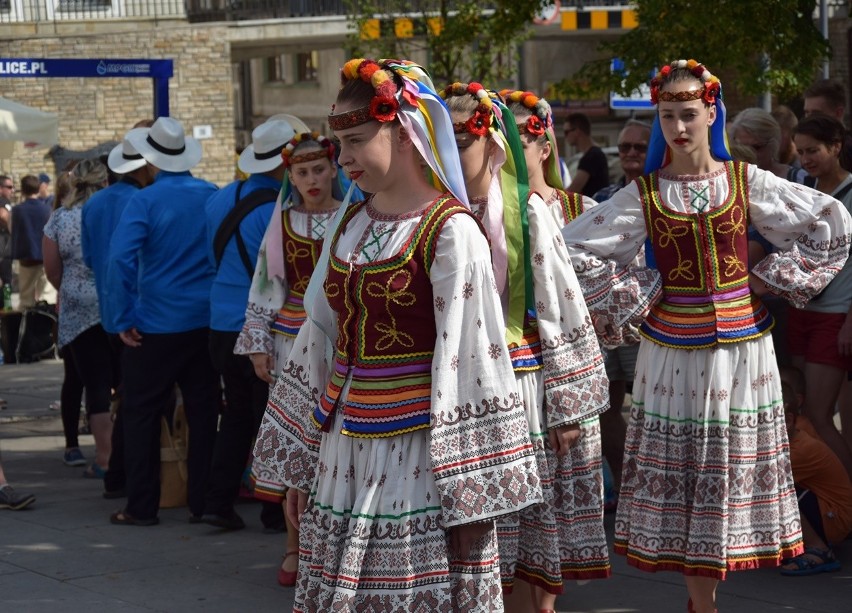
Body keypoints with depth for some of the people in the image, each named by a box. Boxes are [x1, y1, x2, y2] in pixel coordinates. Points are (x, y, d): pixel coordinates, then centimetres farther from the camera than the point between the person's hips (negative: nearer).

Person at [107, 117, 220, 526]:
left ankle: (142, 507, 8)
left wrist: (123, 319, -14)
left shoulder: (145, 201, -12)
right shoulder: (213, 197, 1)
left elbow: (120, 259, -21)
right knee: (203, 413, 10)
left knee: (142, 415, 6)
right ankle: (202, 503, 12)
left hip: (155, 325, -4)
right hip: (205, 322, 4)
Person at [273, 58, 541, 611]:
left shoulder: (450, 233, -9)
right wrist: (300, 463, 16)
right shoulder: (348, 226, 11)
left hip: (416, 456, -6)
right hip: (342, 455, 6)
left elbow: (470, 359, -12)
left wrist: (469, 498, -14)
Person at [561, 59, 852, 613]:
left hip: (743, 343, 1)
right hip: (674, 349, -1)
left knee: (734, 462, 6)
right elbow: (574, 250, -5)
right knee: (682, 469, 0)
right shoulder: (644, 194, -2)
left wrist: (770, 278, 1)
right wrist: (633, 298, -5)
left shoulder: (745, 181, 1)